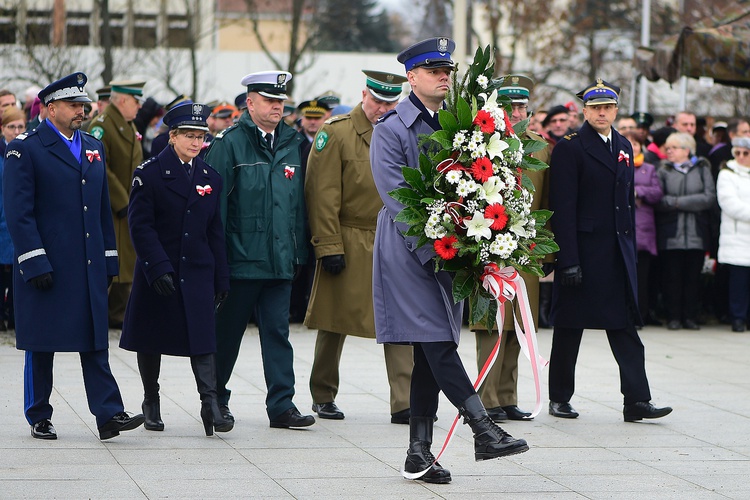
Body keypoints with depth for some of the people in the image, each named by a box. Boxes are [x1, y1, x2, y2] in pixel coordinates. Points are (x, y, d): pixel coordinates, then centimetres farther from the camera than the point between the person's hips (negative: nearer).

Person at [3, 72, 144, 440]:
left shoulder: (93, 148, 15)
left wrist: (109, 259, 13)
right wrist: (34, 263, -16)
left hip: (89, 267, 5)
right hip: (45, 266, -5)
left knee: (96, 341, 0)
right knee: (40, 344, 4)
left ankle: (108, 414, -3)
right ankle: (39, 418, 13)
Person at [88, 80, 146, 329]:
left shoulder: (130, 126, 16)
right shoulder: (102, 126, -14)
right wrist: (121, 203, -20)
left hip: (129, 207, 9)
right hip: (108, 208, -9)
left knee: (127, 261, 10)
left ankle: (118, 313, 17)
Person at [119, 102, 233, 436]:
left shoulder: (210, 178, 9)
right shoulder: (150, 173, -5)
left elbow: (215, 232, 12)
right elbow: (140, 224, -10)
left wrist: (222, 278, 8)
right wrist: (159, 267, -19)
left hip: (197, 271, 3)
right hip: (156, 270, -2)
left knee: (202, 336, -8)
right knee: (151, 339, 7)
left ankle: (210, 402, -12)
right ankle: (151, 402, 21)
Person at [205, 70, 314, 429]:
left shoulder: (293, 144, 12)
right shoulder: (229, 144, -5)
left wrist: (299, 249, 13)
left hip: (280, 261, 4)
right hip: (240, 260, -4)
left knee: (278, 332, 3)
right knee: (228, 332, 7)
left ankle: (282, 406, 3)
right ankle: (216, 398, 22)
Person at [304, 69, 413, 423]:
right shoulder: (337, 133, -6)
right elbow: (323, 195, -10)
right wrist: (329, 246, -15)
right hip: (349, 245, -4)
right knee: (335, 322, 7)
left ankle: (404, 404, -4)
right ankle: (323, 397, 21)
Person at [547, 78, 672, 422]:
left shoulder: (624, 147, 14)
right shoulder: (570, 148, -7)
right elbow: (563, 208, -12)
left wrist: (631, 248, 12)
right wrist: (568, 260, -17)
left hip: (618, 252, 6)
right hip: (582, 250, -6)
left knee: (625, 328, 0)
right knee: (569, 328, 5)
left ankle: (637, 401, -2)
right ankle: (559, 398, 15)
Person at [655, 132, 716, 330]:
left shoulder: (702, 169, 9)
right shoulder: (663, 171, 9)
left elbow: (709, 198, -4)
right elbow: (657, 200, -4)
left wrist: (679, 202, -9)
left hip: (696, 233, 0)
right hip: (671, 234, 0)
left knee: (693, 276, 0)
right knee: (673, 275, -3)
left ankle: (690, 317, 7)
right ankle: (674, 317, 4)